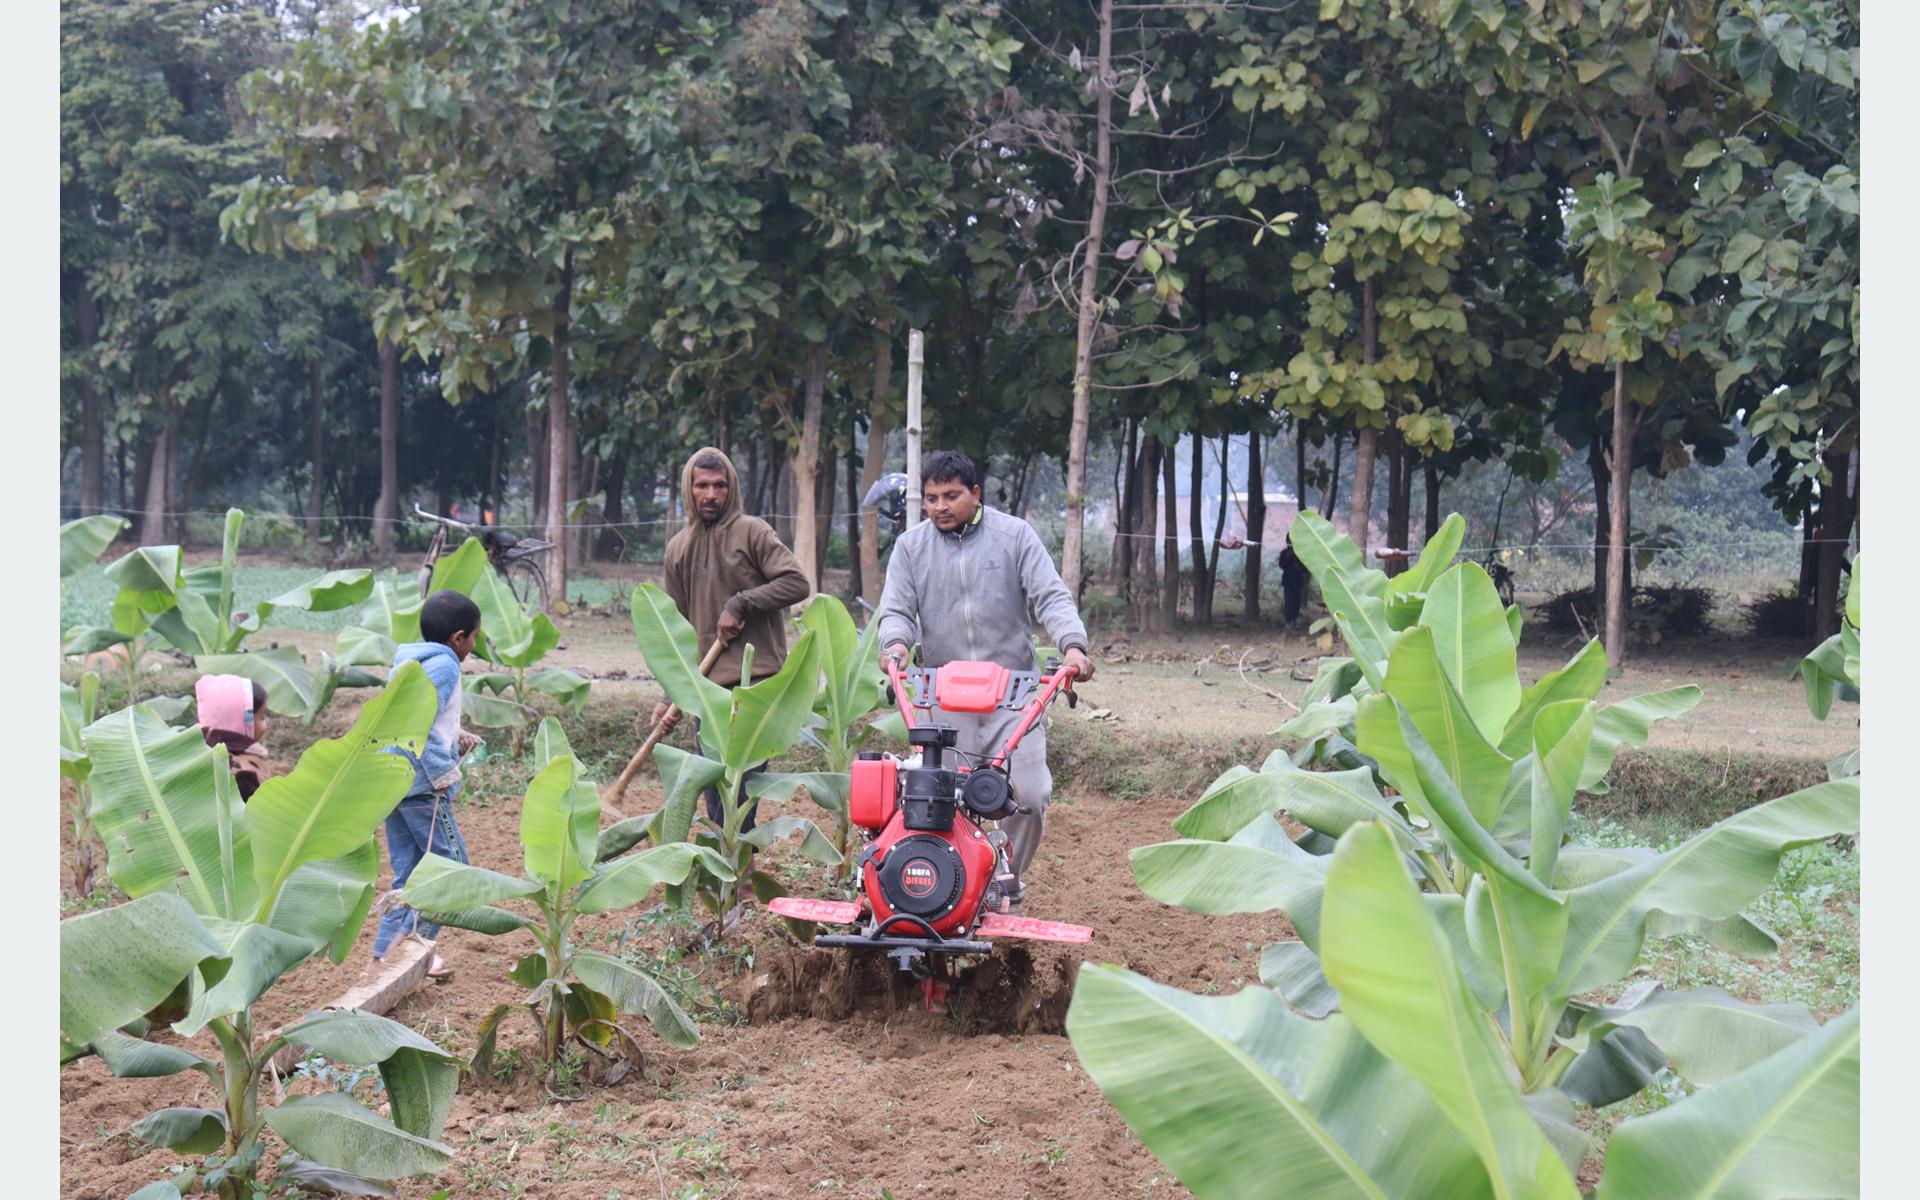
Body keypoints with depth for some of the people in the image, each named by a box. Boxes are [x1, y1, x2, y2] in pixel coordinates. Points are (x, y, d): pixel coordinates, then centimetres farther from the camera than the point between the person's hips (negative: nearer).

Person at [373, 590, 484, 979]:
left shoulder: (406, 662, 17)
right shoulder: (443, 666, -12)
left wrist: (454, 737, 16)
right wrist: (444, 772, -18)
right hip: (420, 784, -9)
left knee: (406, 871, 13)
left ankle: (385, 952, 13)